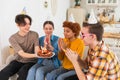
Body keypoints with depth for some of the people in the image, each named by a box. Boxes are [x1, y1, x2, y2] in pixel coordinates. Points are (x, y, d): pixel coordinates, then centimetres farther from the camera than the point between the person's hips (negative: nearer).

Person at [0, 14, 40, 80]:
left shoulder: (34, 35, -7)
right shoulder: (13, 38, -10)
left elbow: (36, 50, -17)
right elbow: (22, 54, -22)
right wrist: (35, 55, -41)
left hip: (30, 62, 0)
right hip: (18, 61, 1)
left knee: (22, 72, -32)